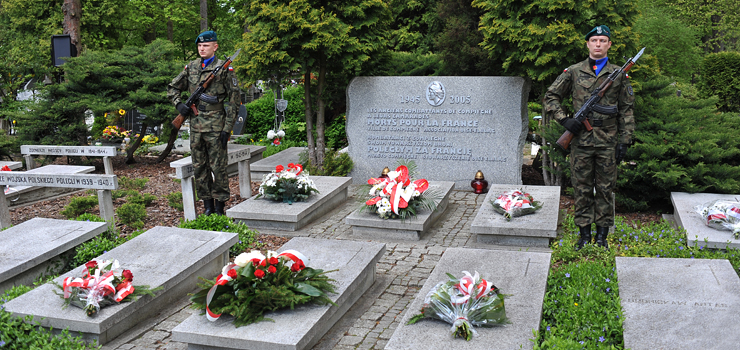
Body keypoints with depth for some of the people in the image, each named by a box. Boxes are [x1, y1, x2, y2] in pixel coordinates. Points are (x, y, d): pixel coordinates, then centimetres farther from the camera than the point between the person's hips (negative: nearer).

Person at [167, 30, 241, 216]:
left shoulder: (224, 69, -4)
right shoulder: (191, 67, 11)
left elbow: (235, 101, -5)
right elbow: (173, 87, 23)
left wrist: (227, 128, -10)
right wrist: (178, 103, 3)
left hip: (215, 125, -5)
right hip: (195, 125, 5)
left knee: (218, 167, -1)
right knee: (199, 167, 9)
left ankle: (220, 208, 9)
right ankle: (208, 206, 20)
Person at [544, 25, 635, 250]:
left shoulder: (619, 75, 6)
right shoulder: (573, 72, 5)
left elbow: (626, 111, 7)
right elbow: (551, 97, 10)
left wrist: (624, 141, 1)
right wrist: (564, 119, -4)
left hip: (608, 142, 0)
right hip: (580, 140, 0)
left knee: (605, 189, 6)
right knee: (582, 189, 6)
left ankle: (602, 235, 17)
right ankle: (584, 234, 16)